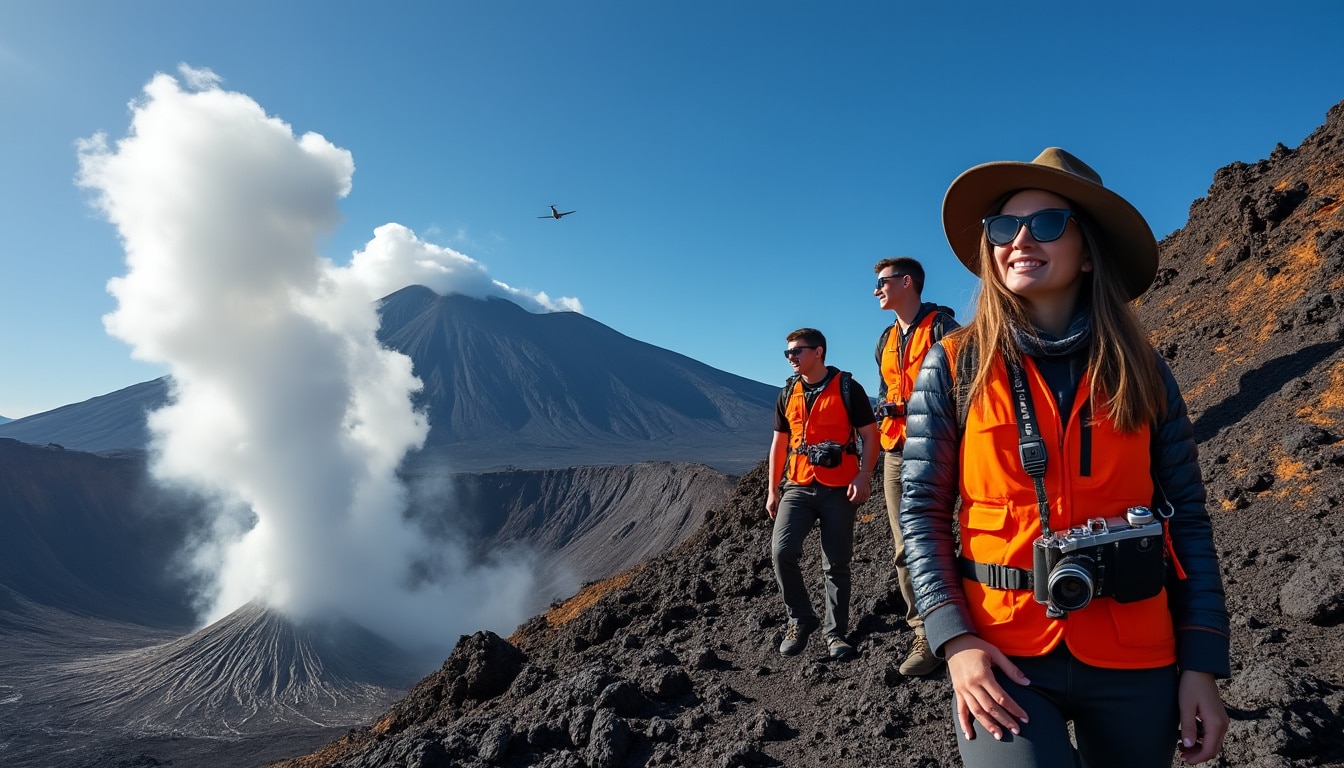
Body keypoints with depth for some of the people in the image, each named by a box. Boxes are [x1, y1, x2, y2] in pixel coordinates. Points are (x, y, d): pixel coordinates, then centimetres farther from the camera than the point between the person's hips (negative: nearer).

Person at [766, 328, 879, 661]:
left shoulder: (847, 388, -3)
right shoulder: (787, 394, 11)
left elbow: (870, 436, -2)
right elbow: (779, 444, 16)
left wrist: (863, 477, -15)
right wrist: (773, 490, 13)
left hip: (839, 490, -3)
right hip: (797, 488, 3)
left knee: (836, 564, 3)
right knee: (781, 551, -12)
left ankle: (835, 631, 20)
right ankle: (801, 619, 8)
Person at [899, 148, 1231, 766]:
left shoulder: (1142, 371, 1)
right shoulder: (955, 365, -5)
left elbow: (1186, 517, 4)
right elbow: (922, 511, -5)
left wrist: (1202, 664, 0)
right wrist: (955, 639, -14)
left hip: (1136, 661, 3)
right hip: (1002, 656, -2)